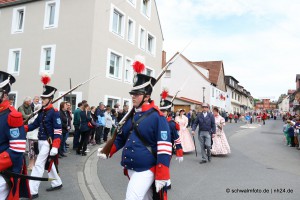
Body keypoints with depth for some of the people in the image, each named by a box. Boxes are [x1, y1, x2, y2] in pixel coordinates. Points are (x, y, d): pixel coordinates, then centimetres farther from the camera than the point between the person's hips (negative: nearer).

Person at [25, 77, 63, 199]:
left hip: (48, 143, -9)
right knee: (48, 164, 18)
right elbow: (35, 124, 11)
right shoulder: (42, 112, 10)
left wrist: (55, 147, -25)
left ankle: (32, 191, 1)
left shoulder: (54, 113, -15)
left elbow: (58, 132, -19)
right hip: (41, 141, 9)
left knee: (38, 165, -7)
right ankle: (57, 183, 34)